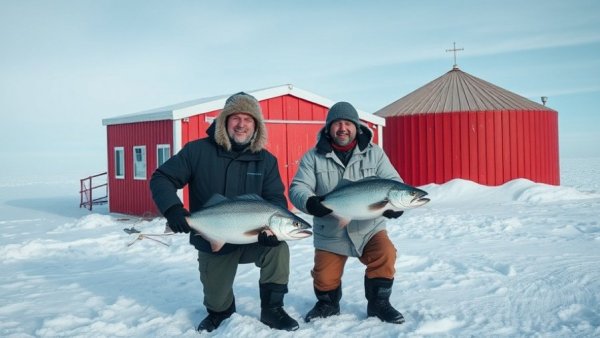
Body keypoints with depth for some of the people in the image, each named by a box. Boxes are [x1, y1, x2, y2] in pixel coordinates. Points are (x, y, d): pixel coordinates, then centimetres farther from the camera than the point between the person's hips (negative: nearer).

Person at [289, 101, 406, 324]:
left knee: (385, 254, -24)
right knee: (324, 279, 1)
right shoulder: (313, 157, -3)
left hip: (369, 228, 0)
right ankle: (328, 303, 36)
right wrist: (310, 203, -34)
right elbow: (297, 188, -10)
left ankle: (378, 303, 0)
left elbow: (393, 182, -3)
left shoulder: (374, 153, 0)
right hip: (330, 233, 0)